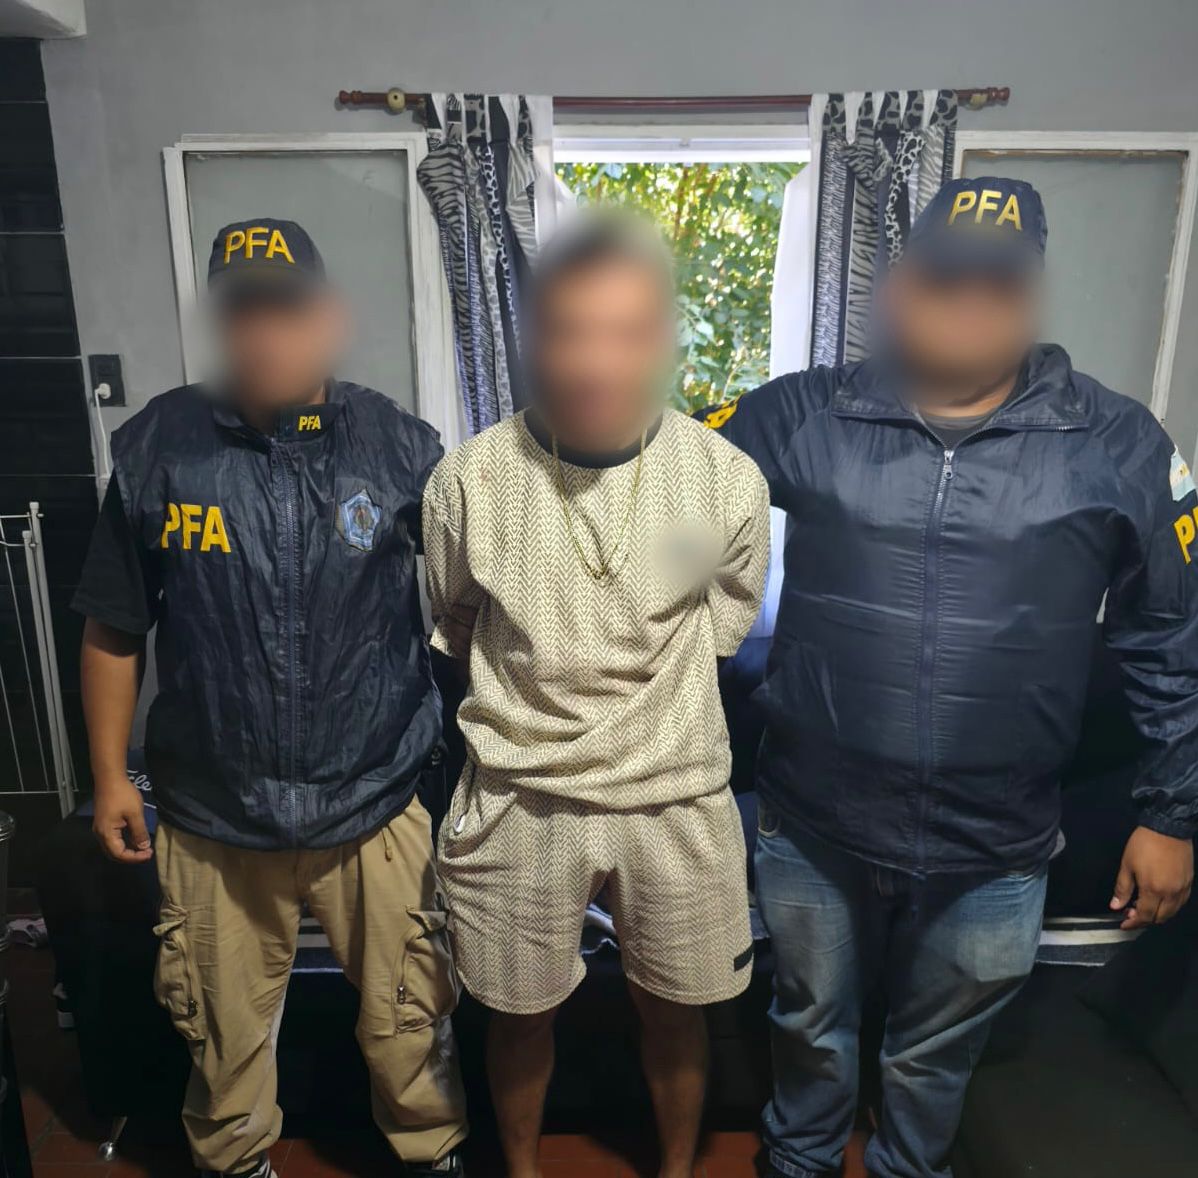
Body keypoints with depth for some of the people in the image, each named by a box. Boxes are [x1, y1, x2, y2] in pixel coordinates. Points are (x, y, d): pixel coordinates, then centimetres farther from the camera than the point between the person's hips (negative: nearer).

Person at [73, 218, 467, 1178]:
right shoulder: (157, 448, -5)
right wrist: (111, 775, 6)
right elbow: (114, 631, 3)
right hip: (212, 812, 1)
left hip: (375, 803, -1)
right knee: (227, 1021, 24)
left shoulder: (397, 443, -8)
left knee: (409, 1014, 18)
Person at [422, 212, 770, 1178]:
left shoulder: (729, 480, -12)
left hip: (675, 798, 1)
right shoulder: (469, 480, -13)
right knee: (520, 1013, 20)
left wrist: (646, 706, 6)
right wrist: (528, 707, 6)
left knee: (675, 1010, 20)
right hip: (520, 799, 0)